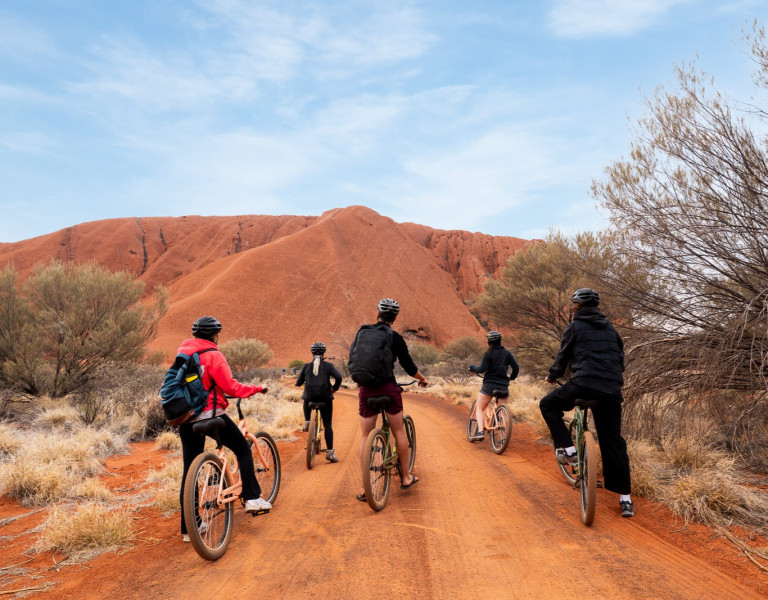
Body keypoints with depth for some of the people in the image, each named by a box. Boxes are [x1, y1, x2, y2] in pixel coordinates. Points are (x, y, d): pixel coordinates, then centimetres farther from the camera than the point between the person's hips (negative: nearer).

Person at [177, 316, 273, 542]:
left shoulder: (182, 354, 12)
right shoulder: (212, 355, -10)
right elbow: (230, 386, -16)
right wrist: (256, 389, -4)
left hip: (186, 419, 7)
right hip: (210, 413, -7)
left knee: (190, 470, 9)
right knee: (243, 449, 12)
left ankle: (188, 528, 14)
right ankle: (252, 498, 8)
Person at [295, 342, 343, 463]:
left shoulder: (306, 366, 5)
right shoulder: (328, 366, 2)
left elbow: (299, 382, 7)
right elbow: (339, 377, -12)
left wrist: (298, 383, 31)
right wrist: (334, 388, 5)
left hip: (310, 396, 1)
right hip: (325, 397, -1)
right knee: (328, 425, 6)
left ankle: (307, 422, 21)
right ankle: (330, 452, 2)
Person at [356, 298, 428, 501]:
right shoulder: (395, 338, -4)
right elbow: (409, 367, 0)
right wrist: (423, 380, 19)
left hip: (366, 390, 3)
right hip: (388, 388, -3)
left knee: (366, 437, 7)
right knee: (399, 432, 13)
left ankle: (365, 487, 8)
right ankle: (406, 477, 22)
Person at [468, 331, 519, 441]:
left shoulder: (488, 353, -7)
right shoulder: (507, 353, 5)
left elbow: (482, 369, -13)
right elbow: (516, 367, 1)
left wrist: (472, 367, 5)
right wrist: (511, 377, 19)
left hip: (489, 384, -4)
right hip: (503, 386, 4)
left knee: (479, 408, 5)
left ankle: (480, 431, -12)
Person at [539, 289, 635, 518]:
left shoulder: (575, 327, 5)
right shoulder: (609, 327, 20)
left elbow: (563, 355, 10)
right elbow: (620, 353, 27)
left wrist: (552, 376, 27)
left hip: (584, 384, -5)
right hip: (612, 390, 6)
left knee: (548, 405, 16)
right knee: (613, 442, 10)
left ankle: (567, 449, 2)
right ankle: (625, 499, 9)